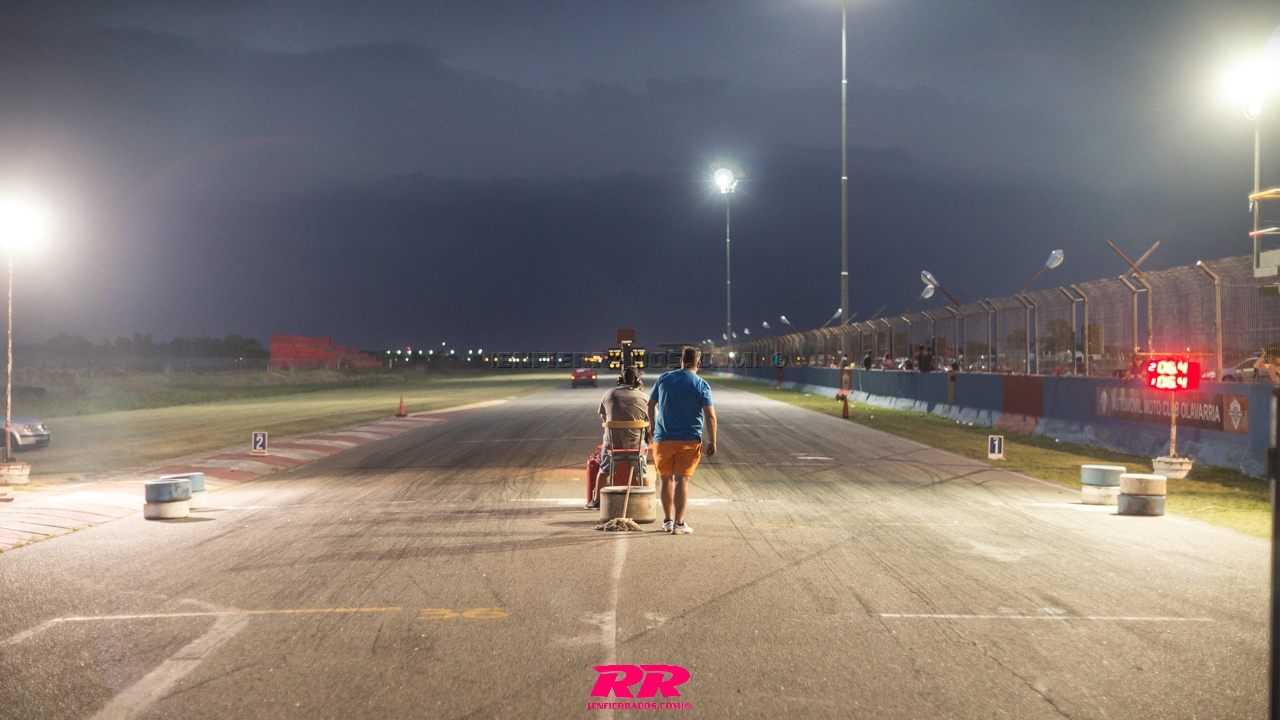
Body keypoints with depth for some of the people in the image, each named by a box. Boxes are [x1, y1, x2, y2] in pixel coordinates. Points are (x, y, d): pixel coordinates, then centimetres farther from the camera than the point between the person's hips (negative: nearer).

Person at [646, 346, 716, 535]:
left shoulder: (664, 379, 5)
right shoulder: (701, 385, -5)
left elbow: (651, 404, 15)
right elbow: (710, 416, -10)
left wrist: (652, 426, 30)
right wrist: (712, 442, -3)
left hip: (662, 439, 3)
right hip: (689, 440, -2)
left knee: (666, 479, 14)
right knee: (682, 480, -1)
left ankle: (667, 521, 23)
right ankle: (679, 524, -2)